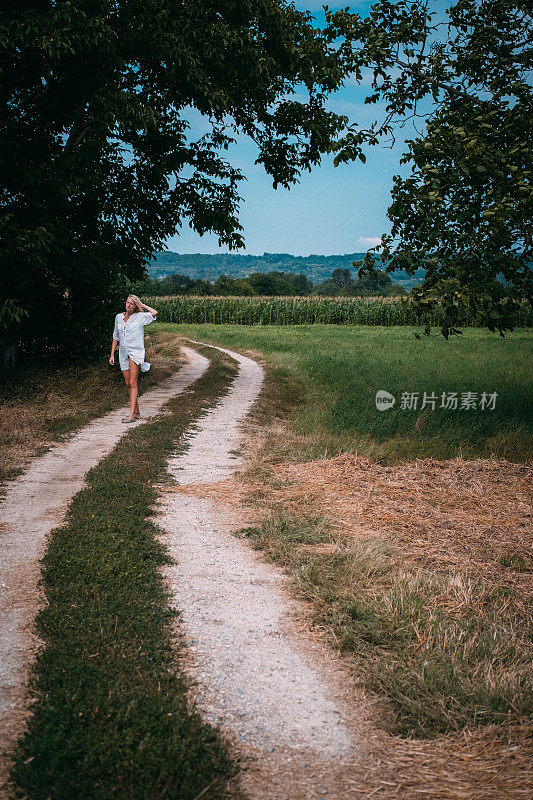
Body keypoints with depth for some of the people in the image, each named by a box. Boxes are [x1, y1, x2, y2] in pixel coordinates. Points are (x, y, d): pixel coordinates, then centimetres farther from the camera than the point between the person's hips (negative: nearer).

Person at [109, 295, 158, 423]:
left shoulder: (140, 317, -3)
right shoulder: (119, 317, 12)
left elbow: (154, 313, -22)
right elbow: (115, 337, 18)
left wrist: (142, 305, -7)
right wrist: (112, 354, 13)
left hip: (136, 352, -6)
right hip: (123, 352, 6)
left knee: (132, 383, -13)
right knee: (128, 384, 7)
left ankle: (132, 414, -16)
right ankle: (137, 412, 15)